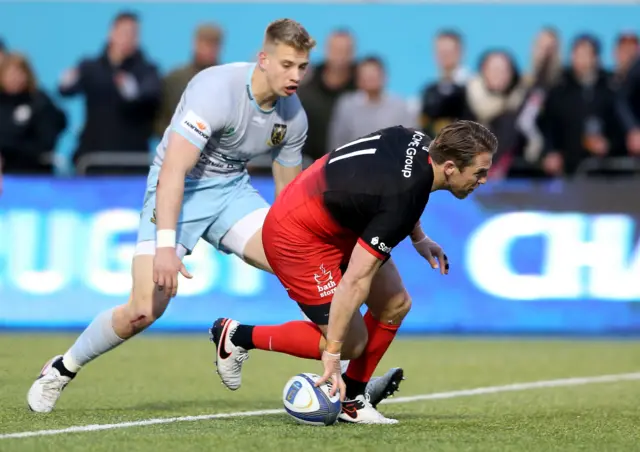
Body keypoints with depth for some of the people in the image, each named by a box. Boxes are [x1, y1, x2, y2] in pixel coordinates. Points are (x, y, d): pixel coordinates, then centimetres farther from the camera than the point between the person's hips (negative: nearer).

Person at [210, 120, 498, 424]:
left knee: (395, 305, 6)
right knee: (350, 344, -4)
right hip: (298, 240, -10)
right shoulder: (403, 202, -33)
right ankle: (238, 336, 8)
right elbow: (355, 282, -31)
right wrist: (332, 354, -26)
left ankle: (350, 399, 17)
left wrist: (419, 239, 13)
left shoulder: (417, 142, -10)